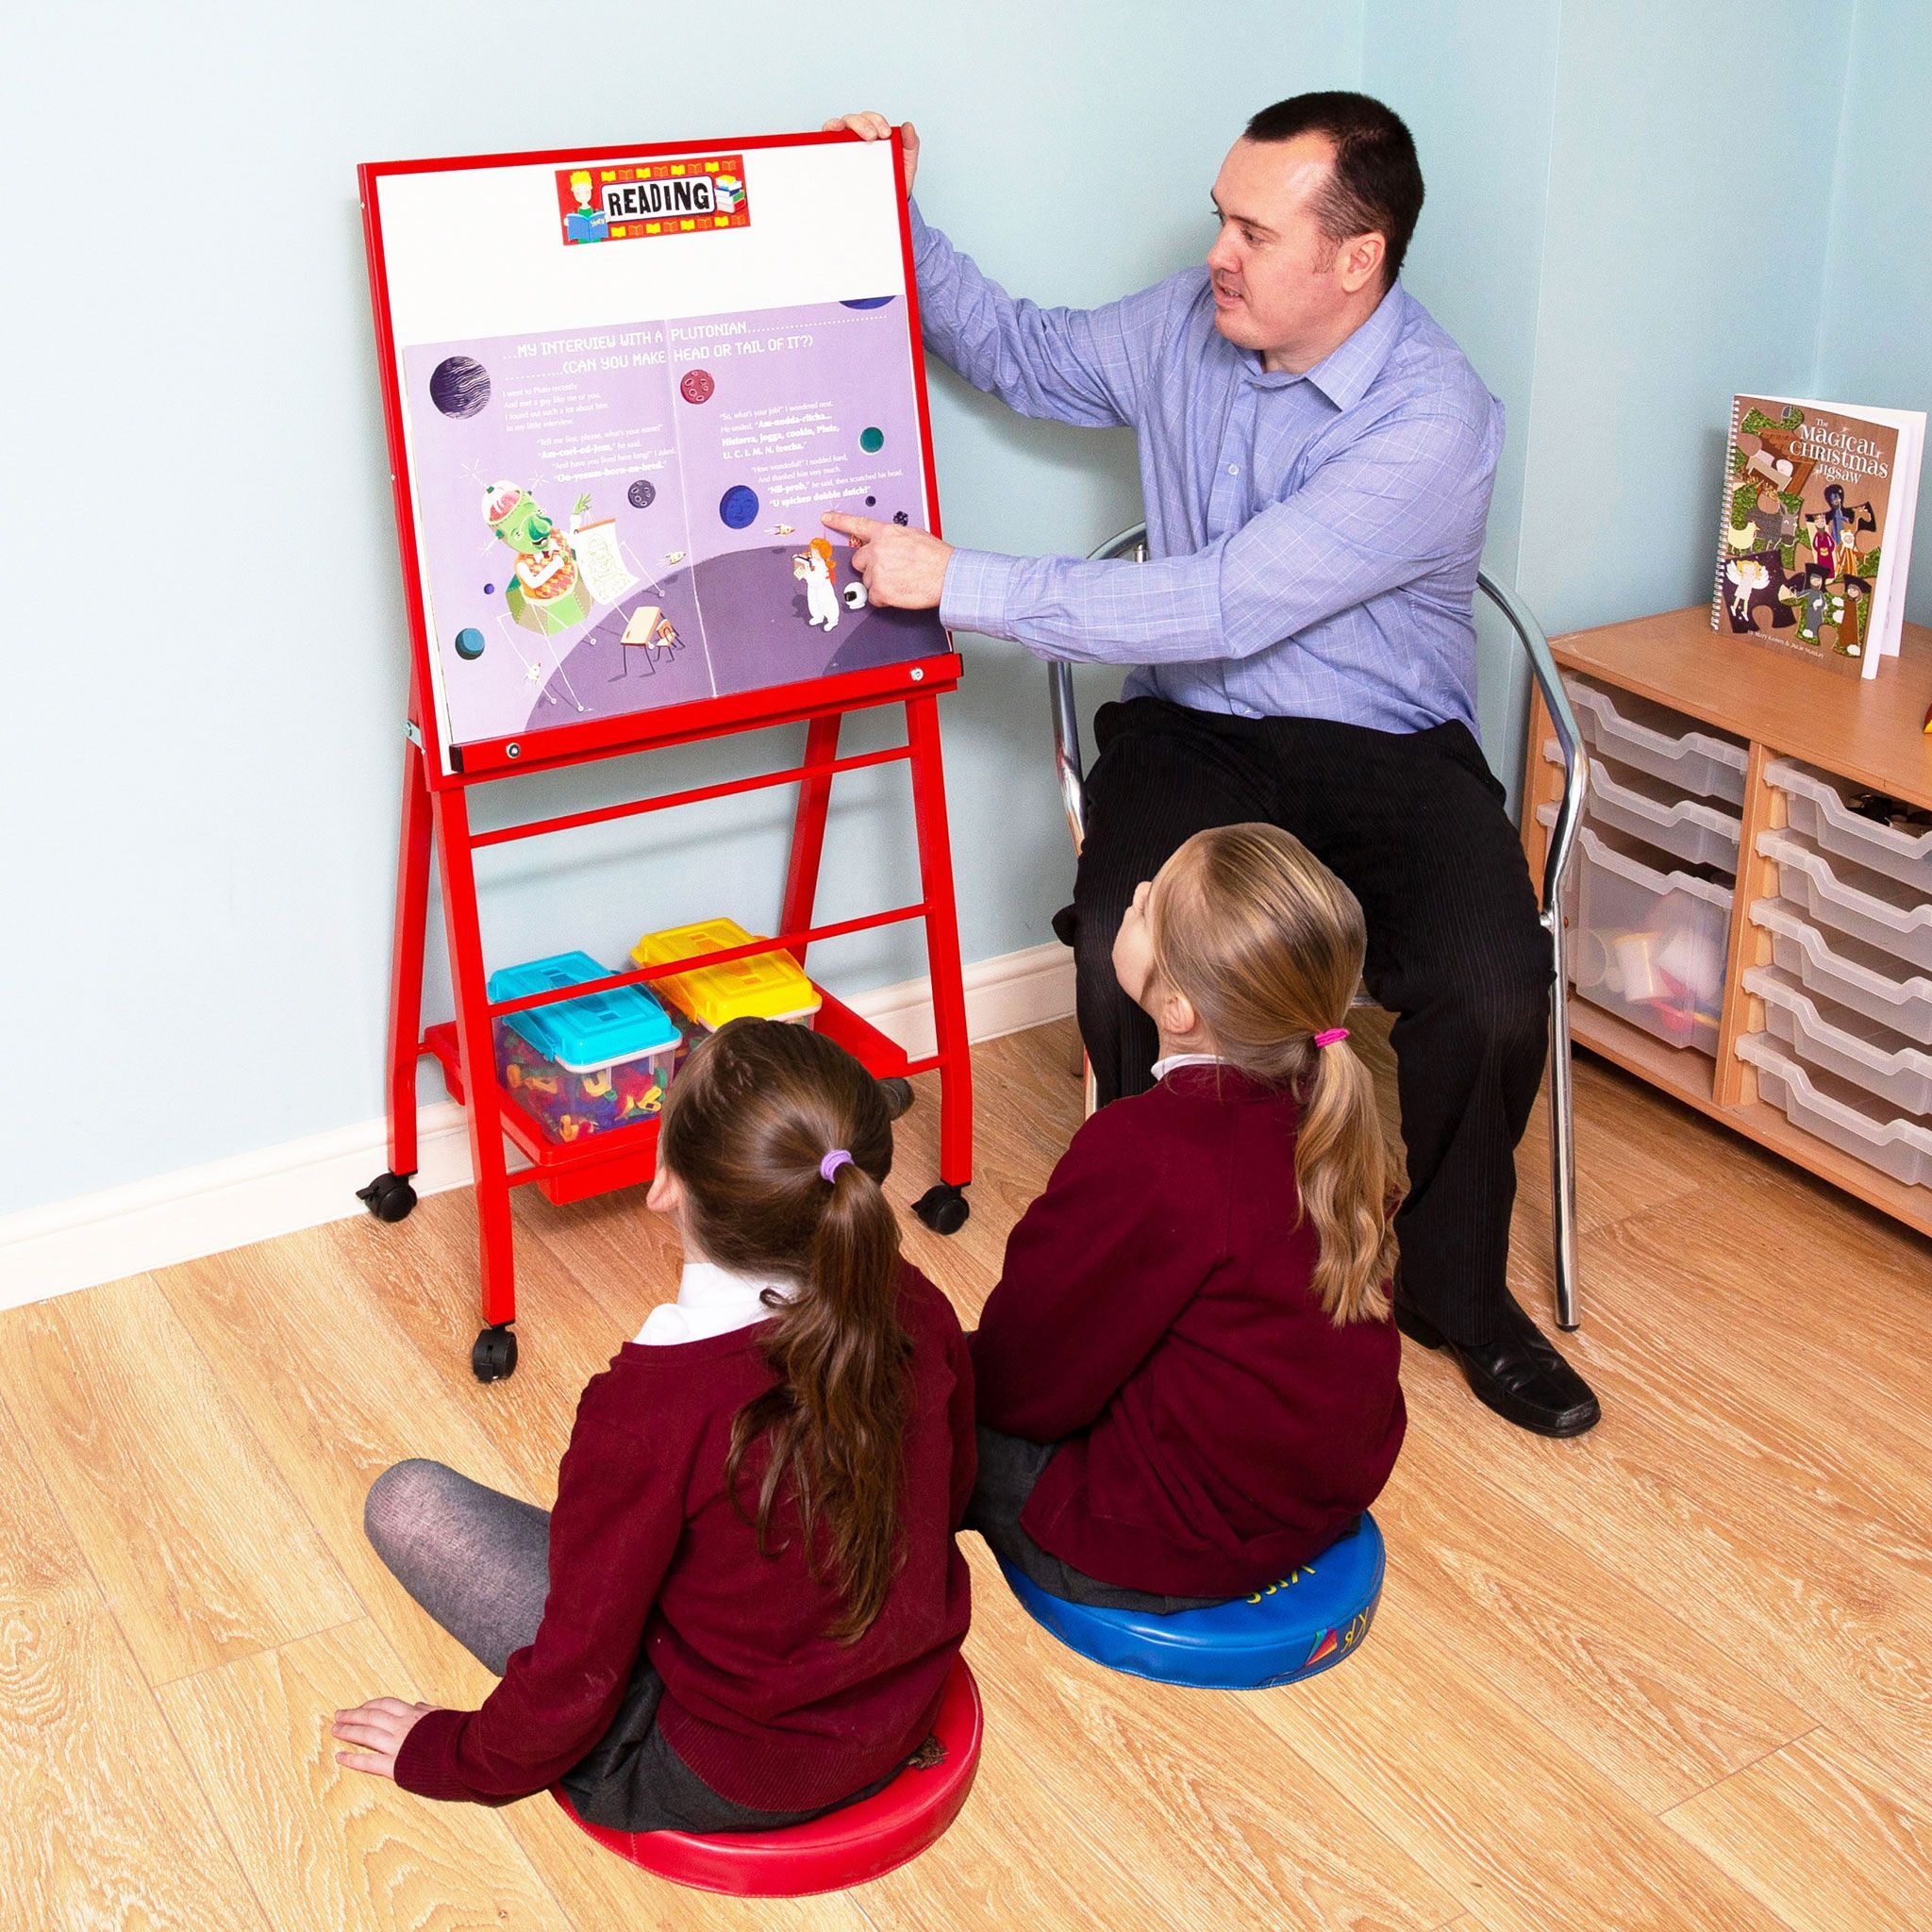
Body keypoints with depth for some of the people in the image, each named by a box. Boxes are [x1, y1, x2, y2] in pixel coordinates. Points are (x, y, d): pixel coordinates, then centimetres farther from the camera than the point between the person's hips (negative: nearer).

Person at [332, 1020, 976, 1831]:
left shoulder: (648, 1407, -33)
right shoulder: (921, 1314, -17)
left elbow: (576, 1675, -20)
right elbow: (951, 1494, 4)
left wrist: (447, 1757, 1)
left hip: (725, 1784, -6)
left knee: (406, 1499, -1)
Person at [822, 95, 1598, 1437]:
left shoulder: (1434, 422, -19)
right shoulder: (1188, 327, 2)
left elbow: (1221, 607, -26)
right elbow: (1022, 353, 23)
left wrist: (959, 582, -23)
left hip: (1386, 750, -3)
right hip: (1193, 732, 3)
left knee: (1489, 990, -29)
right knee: (1123, 960, -29)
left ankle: (1453, 1288, 2)